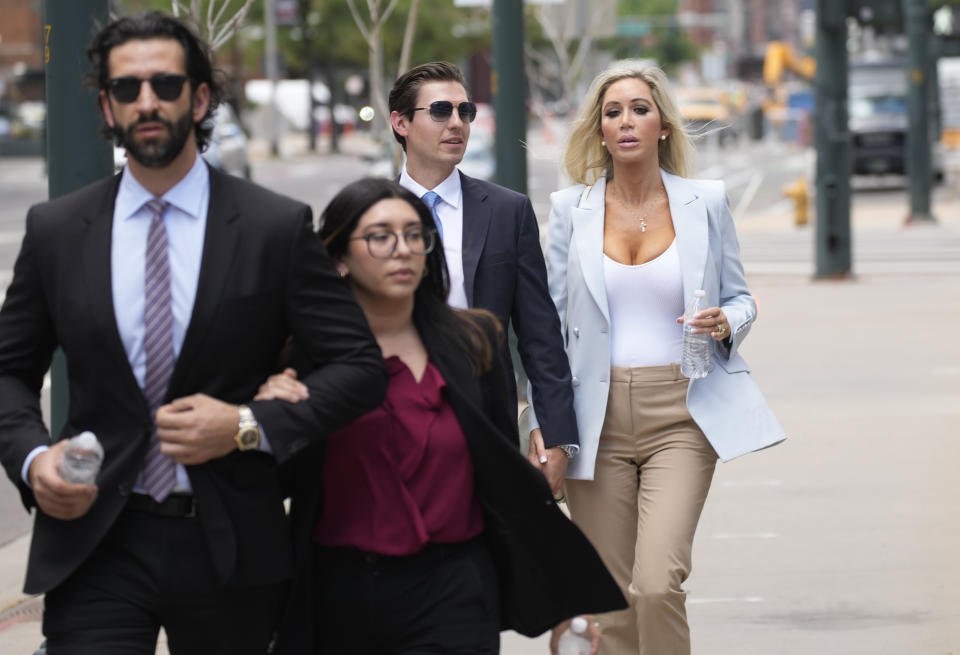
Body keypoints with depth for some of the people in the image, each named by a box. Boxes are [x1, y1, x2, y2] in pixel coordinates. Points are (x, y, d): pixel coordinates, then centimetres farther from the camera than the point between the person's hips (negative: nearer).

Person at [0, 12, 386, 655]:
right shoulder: (54, 230, 5)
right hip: (94, 546, 1)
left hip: (231, 548, 0)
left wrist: (250, 426, -16)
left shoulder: (279, 227, -2)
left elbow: (360, 368, -2)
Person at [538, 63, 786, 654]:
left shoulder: (706, 202, 4)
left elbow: (740, 298, 14)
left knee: (658, 583, -19)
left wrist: (726, 324, -10)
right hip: (597, 420, 1)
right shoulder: (571, 209, 5)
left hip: (681, 413, -1)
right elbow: (551, 321, 8)